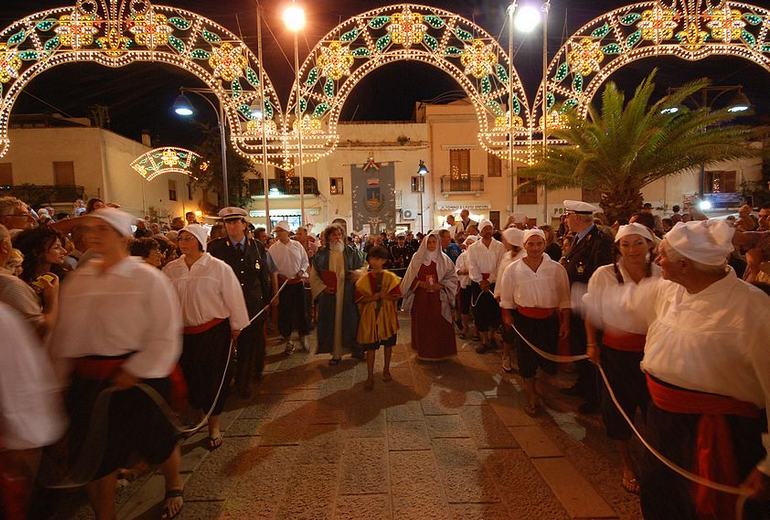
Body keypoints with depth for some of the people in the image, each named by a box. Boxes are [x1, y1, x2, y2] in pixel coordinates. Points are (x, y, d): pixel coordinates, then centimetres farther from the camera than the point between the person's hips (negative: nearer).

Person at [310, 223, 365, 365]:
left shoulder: (351, 251, 3)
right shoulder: (321, 253, 3)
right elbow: (314, 275, 5)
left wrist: (356, 273, -13)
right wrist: (323, 287, -9)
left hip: (348, 295, 0)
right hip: (329, 295, 0)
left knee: (350, 320, 5)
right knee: (332, 322, 4)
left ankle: (355, 349, 23)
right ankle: (336, 353, 17)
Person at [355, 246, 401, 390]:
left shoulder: (390, 277, -5)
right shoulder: (364, 279, -4)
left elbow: (396, 296, -8)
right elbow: (359, 299, -7)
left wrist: (382, 296, -22)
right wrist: (373, 298, -21)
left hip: (387, 315, 1)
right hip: (370, 316, -1)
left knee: (388, 344, 14)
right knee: (370, 347, 2)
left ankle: (386, 369, 36)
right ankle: (370, 376, 15)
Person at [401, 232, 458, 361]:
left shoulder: (443, 259, 4)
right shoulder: (417, 258, 4)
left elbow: (452, 276, 3)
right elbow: (410, 278, 4)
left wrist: (440, 285, -11)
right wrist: (421, 283, -12)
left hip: (438, 297, 0)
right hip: (420, 297, 0)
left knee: (439, 325, 0)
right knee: (422, 325, 3)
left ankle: (440, 352, 15)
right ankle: (423, 352, 18)